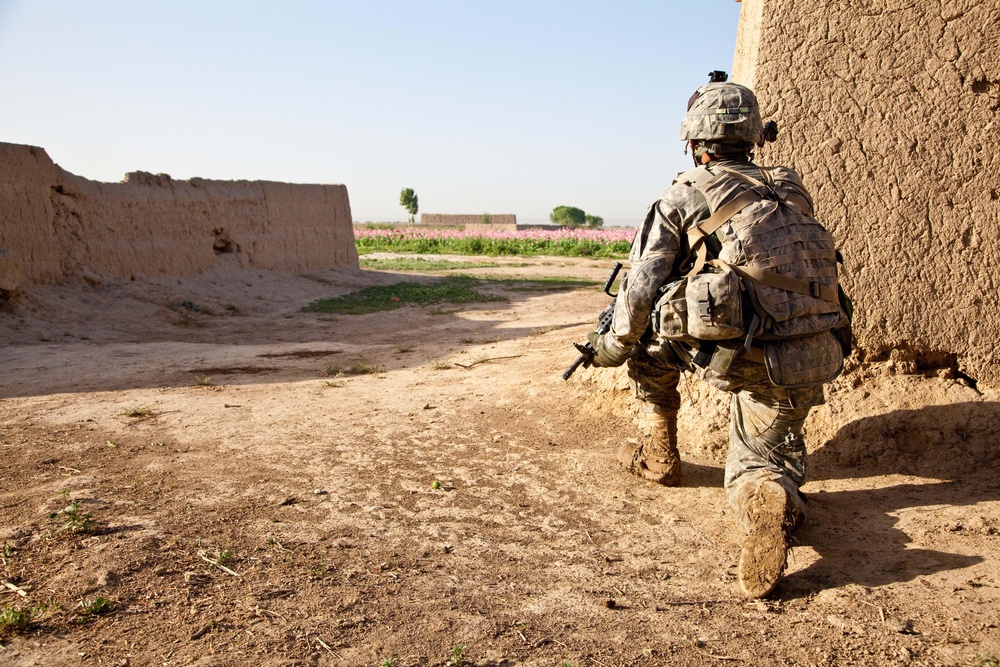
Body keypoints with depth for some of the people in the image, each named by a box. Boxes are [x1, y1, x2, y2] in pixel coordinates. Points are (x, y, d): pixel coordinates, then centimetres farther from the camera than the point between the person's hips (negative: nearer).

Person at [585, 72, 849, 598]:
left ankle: (659, 455, 28)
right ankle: (772, 498, -17)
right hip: (814, 358, 5)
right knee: (761, 462, 20)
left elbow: (640, 293, -1)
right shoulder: (792, 189, 16)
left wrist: (611, 347, 15)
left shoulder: (681, 198, 2)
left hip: (745, 358, -4)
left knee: (651, 335, 23)